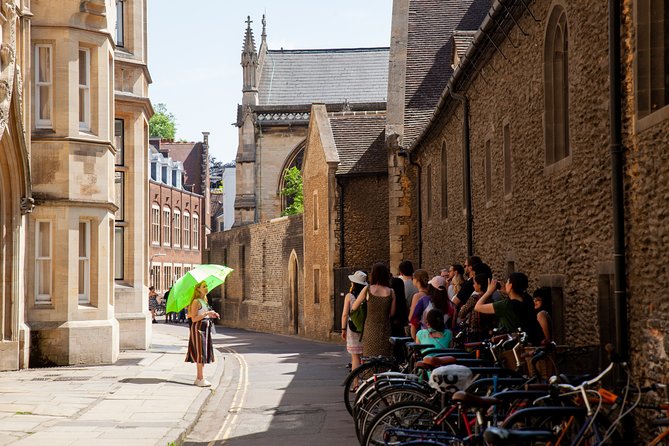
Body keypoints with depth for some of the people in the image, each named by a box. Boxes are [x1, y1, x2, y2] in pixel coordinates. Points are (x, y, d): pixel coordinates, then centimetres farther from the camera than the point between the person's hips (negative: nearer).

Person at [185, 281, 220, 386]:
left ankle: (199, 378, 17)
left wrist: (211, 315, 9)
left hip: (205, 328, 9)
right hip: (198, 328, -9)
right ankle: (201, 379, -6)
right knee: (200, 352, -8)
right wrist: (206, 313, -21)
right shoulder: (196, 302, -13)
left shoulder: (204, 301, 15)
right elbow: (194, 318, -18)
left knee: (203, 353, 11)